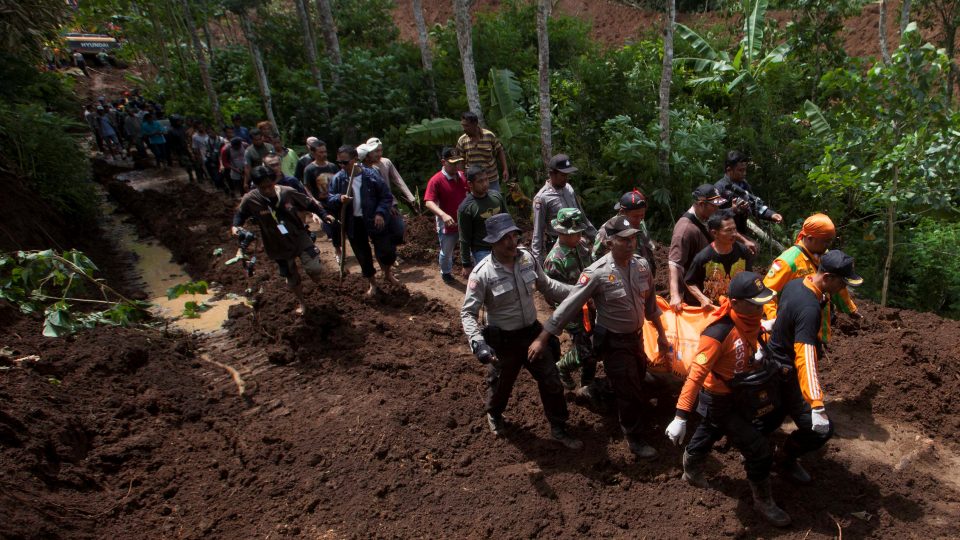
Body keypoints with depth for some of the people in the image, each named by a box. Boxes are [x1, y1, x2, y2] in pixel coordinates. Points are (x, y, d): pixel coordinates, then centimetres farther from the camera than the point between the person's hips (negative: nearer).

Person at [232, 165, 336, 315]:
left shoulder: (288, 192, -16)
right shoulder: (250, 200, -17)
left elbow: (309, 203, 0)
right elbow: (240, 214, 4)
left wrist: (323, 214, -5)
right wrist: (235, 226, -15)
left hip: (300, 238, -1)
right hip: (279, 246, 1)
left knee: (315, 270, -14)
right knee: (292, 279, 16)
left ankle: (315, 275, 26)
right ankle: (300, 301, 46)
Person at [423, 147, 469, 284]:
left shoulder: (462, 176, -2)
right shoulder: (436, 180, -20)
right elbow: (428, 202, -28)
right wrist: (443, 215, -43)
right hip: (447, 224, -4)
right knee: (446, 252, 17)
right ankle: (445, 273, 42)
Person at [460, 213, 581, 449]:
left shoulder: (527, 258, -9)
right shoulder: (482, 274, -23)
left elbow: (546, 285, 7)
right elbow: (468, 313, -20)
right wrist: (477, 342, -34)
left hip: (533, 332, 4)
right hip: (503, 340, -4)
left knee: (551, 382, 12)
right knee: (501, 384, 20)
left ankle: (558, 428, 35)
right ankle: (494, 415, 55)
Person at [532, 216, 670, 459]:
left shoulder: (641, 265, -6)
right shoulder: (597, 273, -25)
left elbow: (650, 303, 9)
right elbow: (568, 306, -23)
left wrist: (661, 333, 15)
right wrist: (542, 338, -23)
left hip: (636, 336, 7)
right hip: (613, 342, -6)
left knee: (638, 382, 26)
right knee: (629, 393, 5)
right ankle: (634, 439, 29)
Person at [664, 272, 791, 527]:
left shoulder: (749, 317, -14)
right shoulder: (718, 333, -36)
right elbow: (696, 375, -36)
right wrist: (681, 417, -37)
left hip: (741, 393, 8)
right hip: (721, 401, -8)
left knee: (710, 432, 29)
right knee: (759, 450, 0)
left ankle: (692, 472, 55)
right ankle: (763, 502, 27)